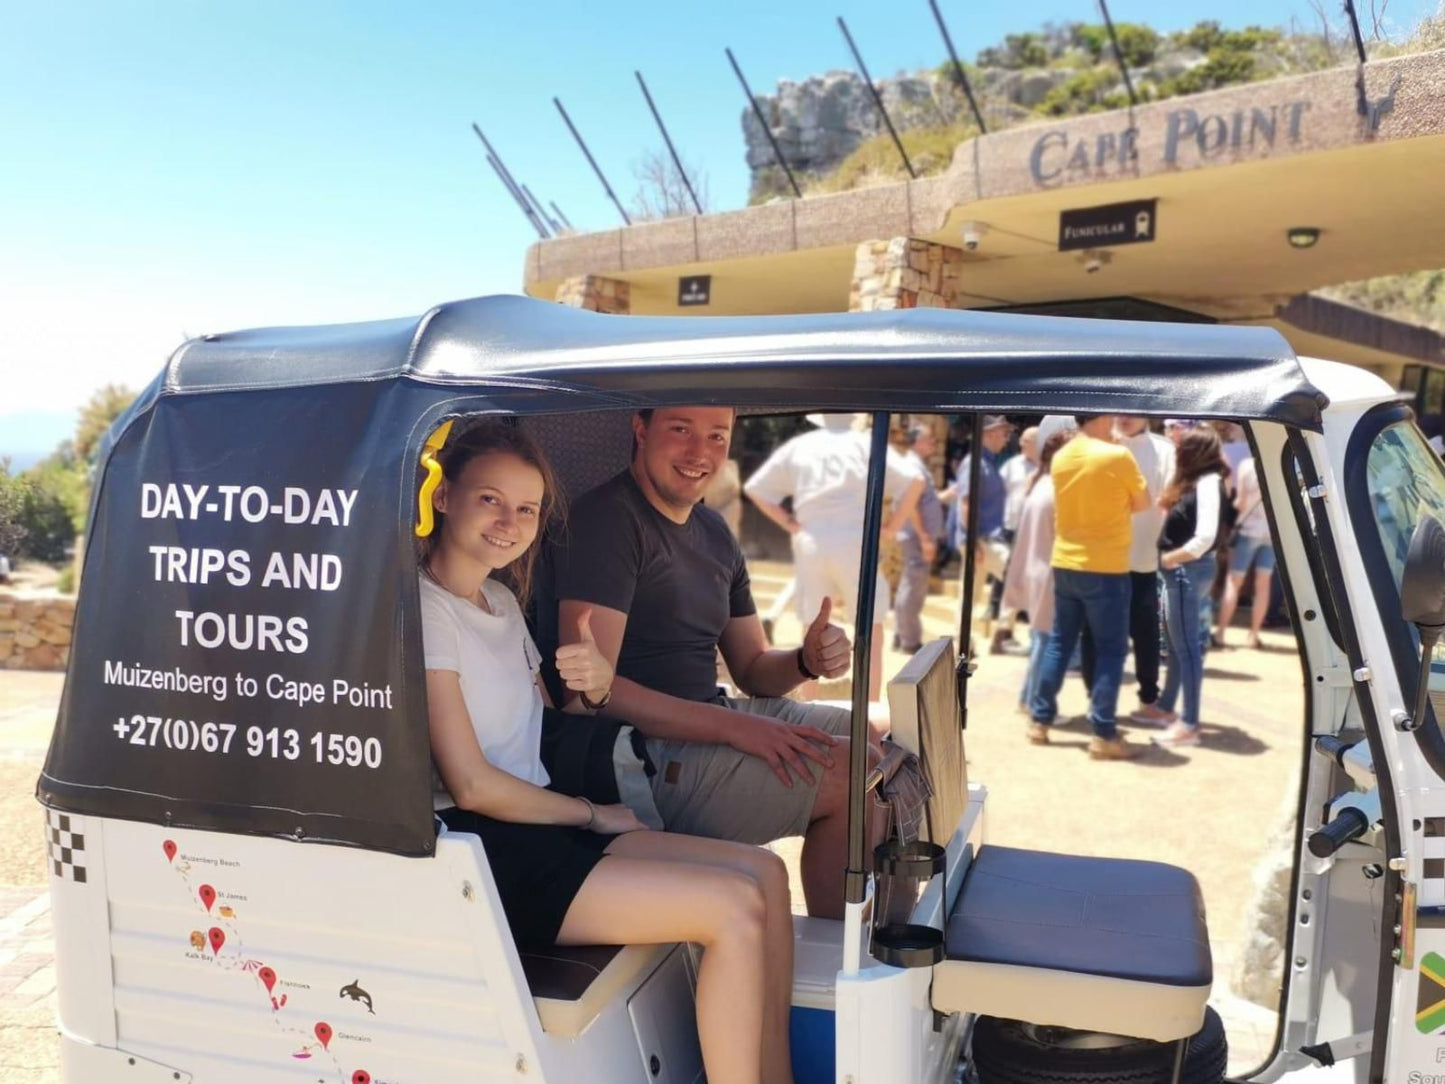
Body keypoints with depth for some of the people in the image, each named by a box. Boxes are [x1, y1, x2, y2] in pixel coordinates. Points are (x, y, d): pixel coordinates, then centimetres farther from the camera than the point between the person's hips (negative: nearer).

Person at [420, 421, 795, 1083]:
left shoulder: (500, 598, 15)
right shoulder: (425, 607, -13)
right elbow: (471, 784, -18)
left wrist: (594, 682, -3)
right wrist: (592, 814, -7)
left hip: (537, 823, 9)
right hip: (483, 851, -9)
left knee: (764, 872, 0)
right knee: (736, 906, -19)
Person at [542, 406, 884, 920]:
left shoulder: (714, 532, 13)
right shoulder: (607, 518, -14)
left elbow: (752, 668, 16)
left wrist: (807, 660, -7)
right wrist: (735, 728, -26)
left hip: (711, 718, 9)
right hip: (641, 756, -9)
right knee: (854, 772, -17)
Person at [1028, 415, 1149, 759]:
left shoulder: (1061, 457, 5)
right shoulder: (1117, 456, -13)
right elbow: (1141, 502, -1)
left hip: (1065, 563, 6)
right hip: (1106, 568, -6)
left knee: (1060, 642, 15)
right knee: (1111, 650, 1)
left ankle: (1040, 721, 19)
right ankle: (1103, 735, 2)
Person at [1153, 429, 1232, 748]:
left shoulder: (1208, 482, -14)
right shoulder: (1193, 480, 13)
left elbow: (1206, 536, -23)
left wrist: (1171, 558, -12)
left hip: (1188, 569, -9)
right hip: (1177, 569, 9)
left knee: (1187, 645, -5)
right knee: (1175, 643, 19)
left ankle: (1190, 725, 0)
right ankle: (1166, 707, 32)